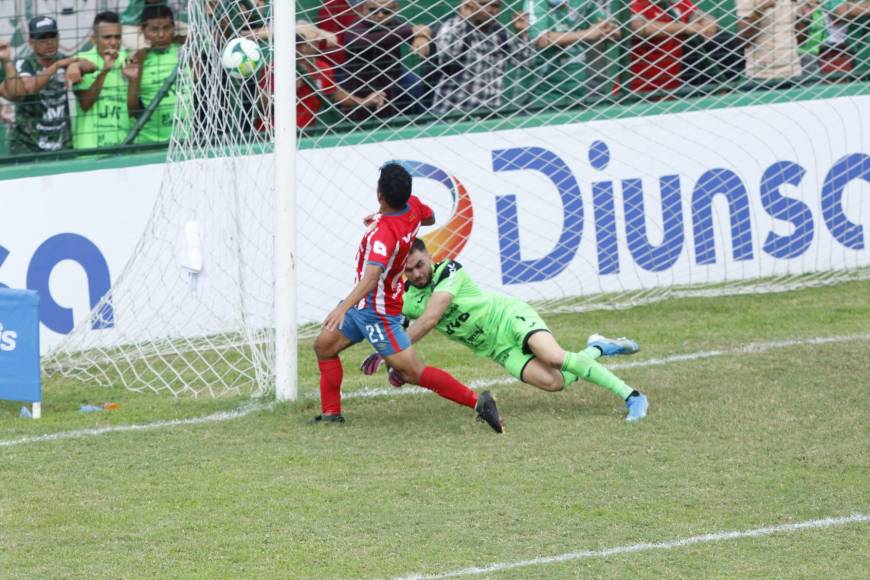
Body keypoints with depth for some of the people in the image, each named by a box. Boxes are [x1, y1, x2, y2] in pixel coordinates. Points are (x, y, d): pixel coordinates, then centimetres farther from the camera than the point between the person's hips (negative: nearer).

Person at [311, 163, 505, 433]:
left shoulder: (383, 233, -32)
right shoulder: (412, 206, -7)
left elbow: (372, 277, -46)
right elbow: (429, 218, 19)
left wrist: (344, 307, -56)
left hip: (377, 310, -10)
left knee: (414, 371, -9)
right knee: (324, 346, 16)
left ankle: (477, 401, -10)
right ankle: (331, 413, 21)